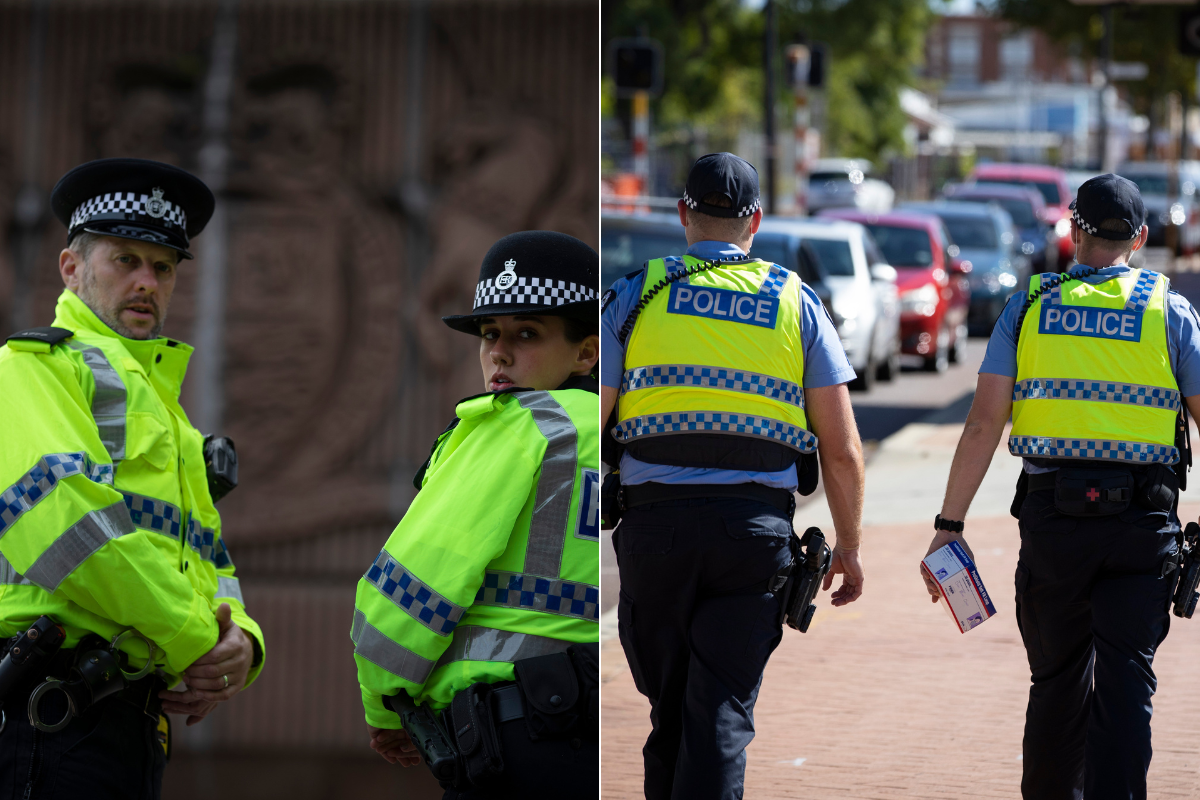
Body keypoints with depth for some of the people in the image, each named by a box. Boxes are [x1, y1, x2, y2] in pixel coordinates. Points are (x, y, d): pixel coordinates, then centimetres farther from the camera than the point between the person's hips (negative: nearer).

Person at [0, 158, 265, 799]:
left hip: (135, 725, 9)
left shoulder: (160, 406, 30)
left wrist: (238, 640, 0)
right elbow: (61, 514, -16)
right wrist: (194, 643, -12)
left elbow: (210, 565, 25)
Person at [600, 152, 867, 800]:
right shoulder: (796, 303, 7)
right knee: (721, 717, -3)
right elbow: (842, 449, 4)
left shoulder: (633, 295, 5)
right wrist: (848, 545, 15)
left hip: (654, 522, 0)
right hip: (757, 528, 0)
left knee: (669, 711, 14)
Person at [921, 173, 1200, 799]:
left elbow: (983, 424, -1)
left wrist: (949, 525, 0)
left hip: (1051, 513, 1)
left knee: (1058, 678, 14)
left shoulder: (1029, 308, 7)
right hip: (1143, 518, -1)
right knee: (1124, 681, -2)